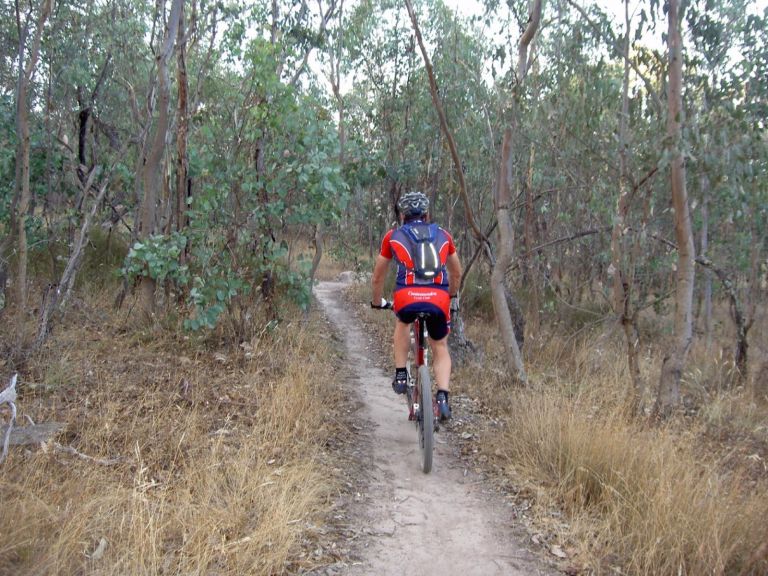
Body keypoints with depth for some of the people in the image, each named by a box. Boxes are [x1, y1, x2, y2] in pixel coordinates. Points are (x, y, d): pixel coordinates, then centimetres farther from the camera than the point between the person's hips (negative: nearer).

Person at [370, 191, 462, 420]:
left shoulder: (393, 236, 21)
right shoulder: (443, 235, 25)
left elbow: (377, 277, 29)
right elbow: (456, 274, 37)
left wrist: (377, 302, 46)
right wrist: (453, 296, 55)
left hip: (406, 298, -1)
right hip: (438, 299, 1)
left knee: (402, 323, 34)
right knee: (440, 347, 23)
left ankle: (401, 375, 27)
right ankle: (443, 397, 5)